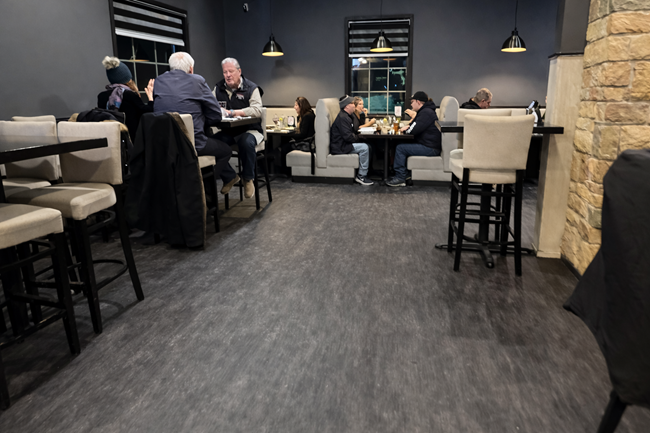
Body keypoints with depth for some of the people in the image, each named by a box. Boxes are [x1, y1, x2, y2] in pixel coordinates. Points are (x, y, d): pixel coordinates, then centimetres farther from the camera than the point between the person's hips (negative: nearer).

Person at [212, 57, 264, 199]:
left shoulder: (251, 88, -2)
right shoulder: (219, 88, 12)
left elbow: (257, 110, -19)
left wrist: (233, 112, -27)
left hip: (249, 130, -4)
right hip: (228, 131, 4)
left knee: (246, 142, -38)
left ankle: (248, 179, -14)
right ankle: (229, 177, -5)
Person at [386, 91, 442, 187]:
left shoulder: (426, 112, -15)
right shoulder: (424, 111, 20)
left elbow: (414, 130, -22)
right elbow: (414, 126, 25)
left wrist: (406, 129, 0)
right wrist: (407, 127, 1)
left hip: (430, 148, -11)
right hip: (427, 145, 11)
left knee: (400, 148, -12)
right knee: (402, 145, 12)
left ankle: (400, 178, -9)